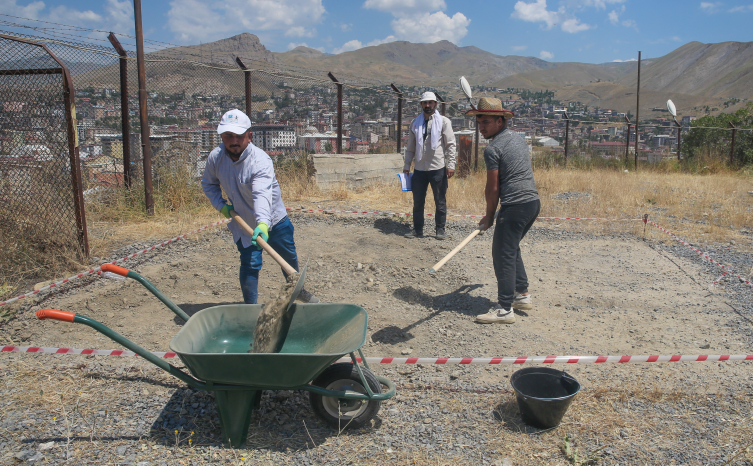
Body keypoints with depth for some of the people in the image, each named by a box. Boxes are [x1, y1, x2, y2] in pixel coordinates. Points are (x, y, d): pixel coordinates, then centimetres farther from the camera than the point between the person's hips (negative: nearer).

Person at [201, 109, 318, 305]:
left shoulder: (260, 160, -31)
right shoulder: (215, 158, -15)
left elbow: (262, 194, -46)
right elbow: (208, 184, 5)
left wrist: (263, 224, -61)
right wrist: (221, 205, -10)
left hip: (273, 218, -1)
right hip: (244, 222, 2)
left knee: (288, 257, 16)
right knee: (250, 264, -9)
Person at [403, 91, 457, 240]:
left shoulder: (444, 121, 1)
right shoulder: (415, 123, 11)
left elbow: (450, 144, -3)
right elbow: (410, 147, 14)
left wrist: (450, 165, -10)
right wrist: (407, 166, 9)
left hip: (438, 168, -3)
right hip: (419, 169, 3)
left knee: (440, 202, 5)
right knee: (418, 201, 8)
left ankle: (440, 230, 16)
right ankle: (417, 230, 18)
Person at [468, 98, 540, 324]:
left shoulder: (493, 149, -11)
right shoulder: (518, 137, 16)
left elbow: (492, 189, -9)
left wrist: (489, 216, 2)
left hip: (515, 206, -9)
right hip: (534, 201, 9)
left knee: (503, 254, -4)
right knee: (511, 248, 22)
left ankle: (505, 309, -3)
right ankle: (522, 295, 27)